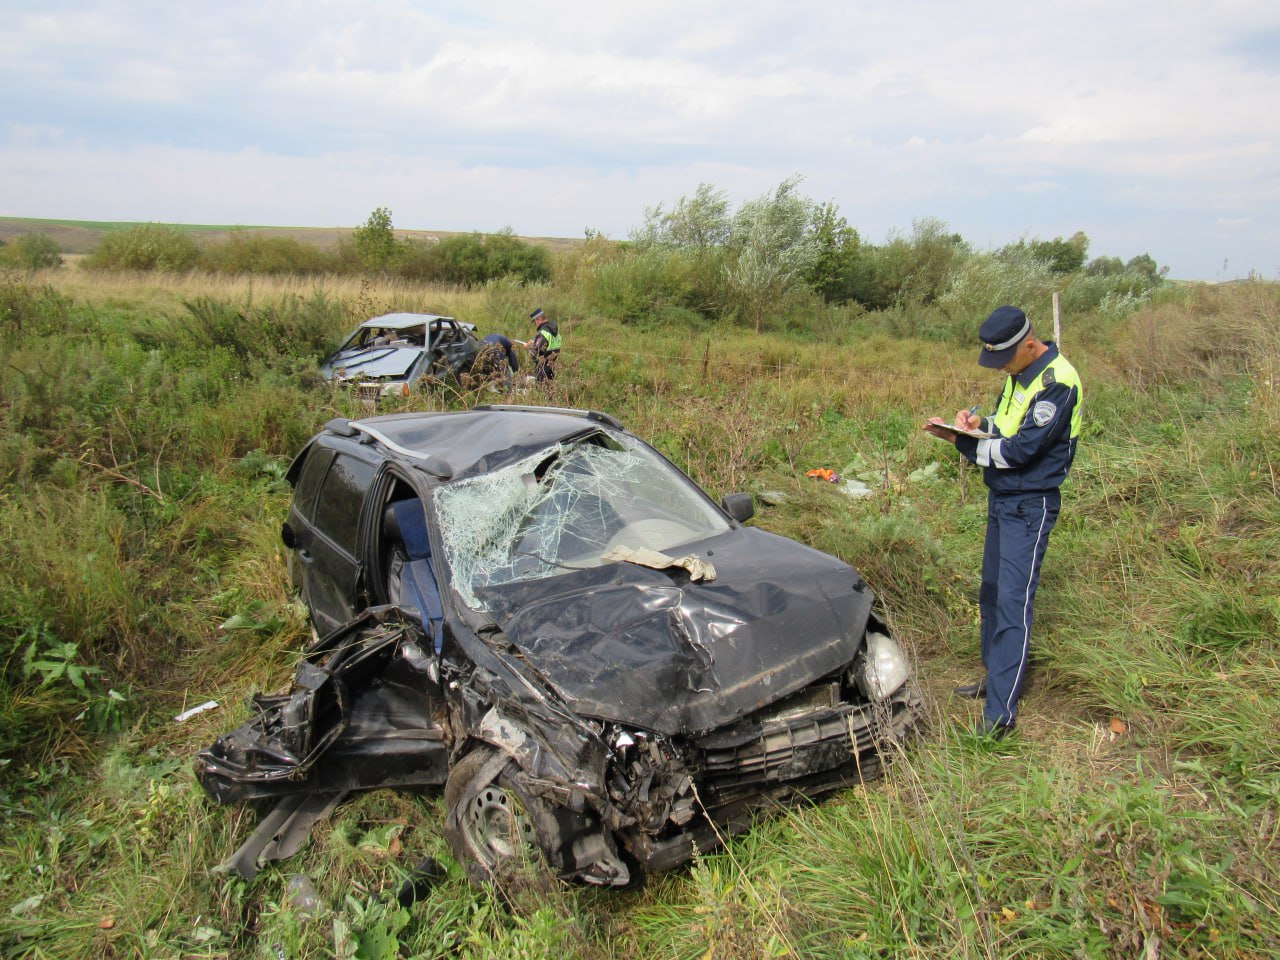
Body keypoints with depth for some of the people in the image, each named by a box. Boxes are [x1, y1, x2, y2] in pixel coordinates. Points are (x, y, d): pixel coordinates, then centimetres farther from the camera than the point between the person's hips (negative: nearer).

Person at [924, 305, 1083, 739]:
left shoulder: (1058, 383, -20)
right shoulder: (1019, 372, 8)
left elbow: (1021, 448, -25)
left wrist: (962, 441, -16)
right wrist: (980, 422, -4)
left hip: (1030, 506, -9)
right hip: (1001, 499, 10)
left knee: (1013, 601, -10)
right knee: (992, 592, 17)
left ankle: (1001, 711, -8)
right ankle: (995, 676, 33)